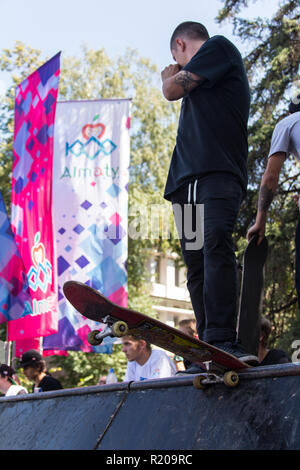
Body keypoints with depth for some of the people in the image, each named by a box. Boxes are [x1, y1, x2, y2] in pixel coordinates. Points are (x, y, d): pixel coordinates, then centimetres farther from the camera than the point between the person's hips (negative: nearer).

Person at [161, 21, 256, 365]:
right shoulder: (200, 83, 34)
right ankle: (208, 346, -6)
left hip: (219, 173, -9)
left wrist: (169, 76, 23)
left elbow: (172, 90, 2)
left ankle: (222, 340, -35)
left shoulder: (219, 46, 10)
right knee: (196, 261, -2)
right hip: (188, 179, 9)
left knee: (215, 244, -25)